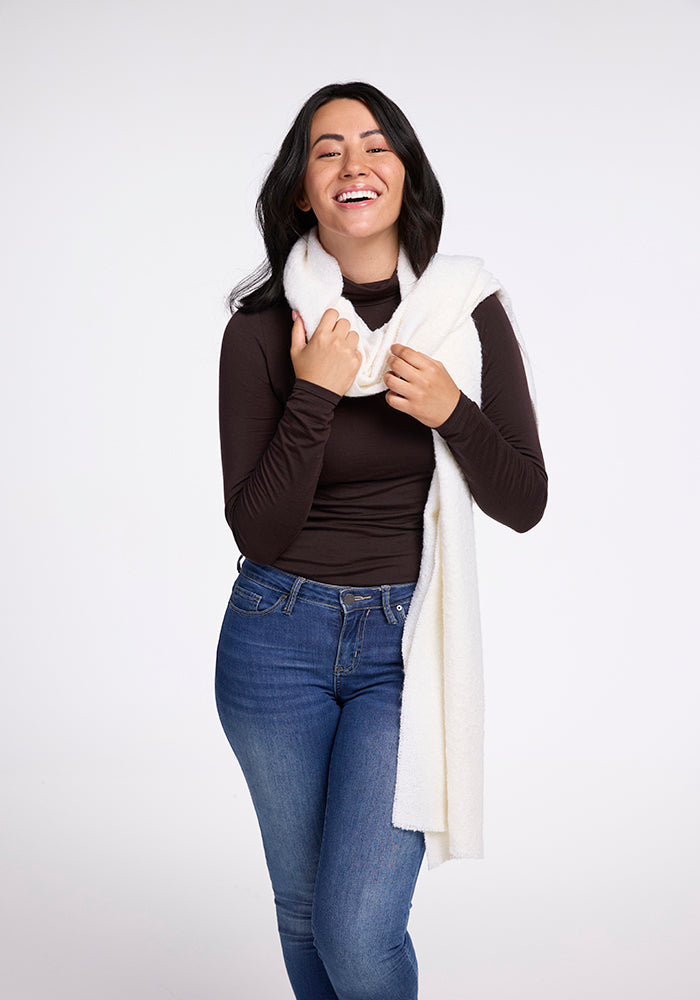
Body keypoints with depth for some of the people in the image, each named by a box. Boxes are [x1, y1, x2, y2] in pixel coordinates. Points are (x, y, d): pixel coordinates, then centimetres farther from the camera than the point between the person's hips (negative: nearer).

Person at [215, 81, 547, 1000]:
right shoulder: (262, 328, -8)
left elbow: (524, 503, -1)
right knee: (302, 907, 18)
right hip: (279, 637, 1)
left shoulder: (469, 310, -4)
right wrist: (314, 395, -22)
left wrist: (450, 412, -18)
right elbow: (257, 531, -11)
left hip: (408, 643, 0)